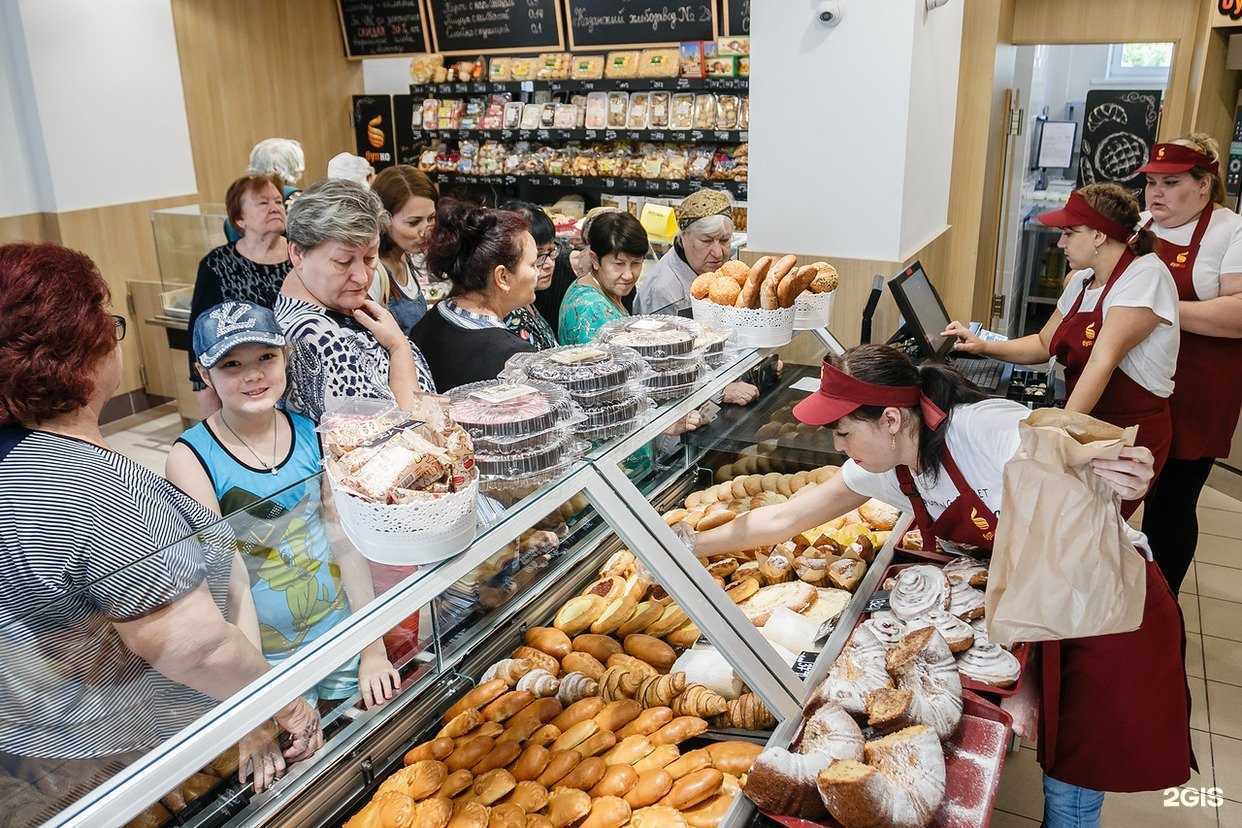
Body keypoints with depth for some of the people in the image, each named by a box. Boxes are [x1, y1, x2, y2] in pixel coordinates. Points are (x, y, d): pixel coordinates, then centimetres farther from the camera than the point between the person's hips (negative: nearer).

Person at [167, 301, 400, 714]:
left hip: (341, 633, 4)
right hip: (263, 658, -3)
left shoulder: (311, 433, -5)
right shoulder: (192, 458, -15)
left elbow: (347, 543, -3)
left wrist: (373, 650, -4)